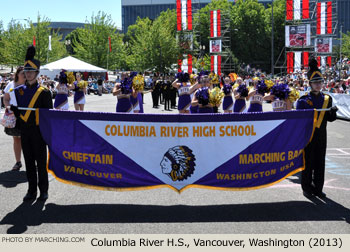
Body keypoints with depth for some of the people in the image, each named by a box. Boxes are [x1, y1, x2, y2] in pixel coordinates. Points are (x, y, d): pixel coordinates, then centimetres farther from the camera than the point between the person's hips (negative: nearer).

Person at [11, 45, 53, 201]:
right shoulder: (19, 91, 7)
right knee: (29, 162, 10)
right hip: (24, 131, 4)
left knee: (41, 162, 3)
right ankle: (31, 191, 19)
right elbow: (14, 109, 16)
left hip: (38, 131, -4)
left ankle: (43, 190, 15)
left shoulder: (43, 92, -6)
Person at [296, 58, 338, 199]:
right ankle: (307, 188, 14)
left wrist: (333, 112, -13)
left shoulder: (327, 99, 7)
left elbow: (331, 119, 7)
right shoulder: (303, 100, -5)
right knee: (307, 162, 2)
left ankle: (318, 188, 20)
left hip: (321, 136, 4)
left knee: (320, 162, 9)